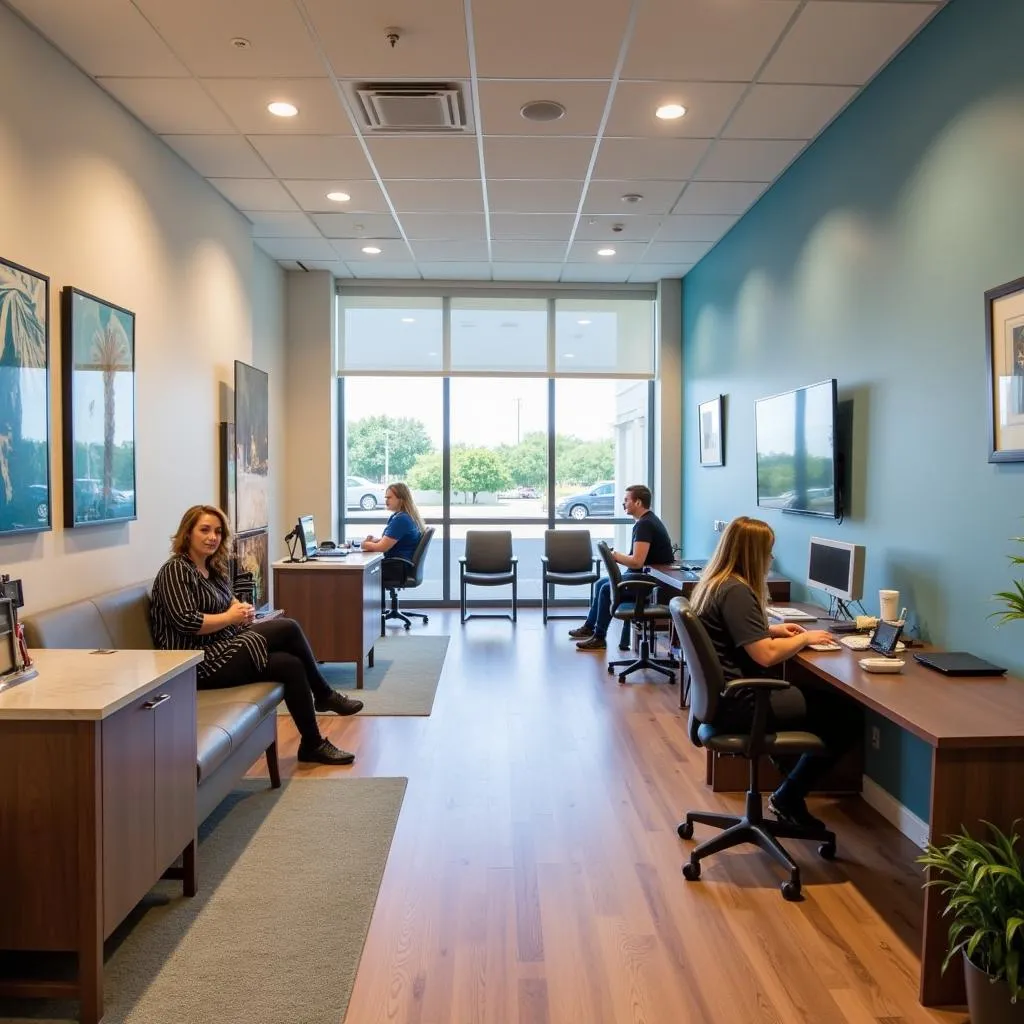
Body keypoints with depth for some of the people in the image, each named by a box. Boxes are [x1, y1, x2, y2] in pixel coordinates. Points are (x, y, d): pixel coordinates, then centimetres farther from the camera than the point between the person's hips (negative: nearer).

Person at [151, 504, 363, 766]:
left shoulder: (214, 569, 15)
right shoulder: (175, 570, -10)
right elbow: (186, 622, -21)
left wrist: (244, 609, 0)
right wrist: (230, 617, -11)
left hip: (224, 648, 9)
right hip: (199, 664, -8)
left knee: (291, 665, -16)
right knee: (288, 628, -19)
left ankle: (312, 744, -3)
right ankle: (325, 695, -2)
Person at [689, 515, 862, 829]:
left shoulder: (713, 582, 9)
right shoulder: (735, 591, -20)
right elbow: (766, 655, -24)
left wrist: (771, 629, 15)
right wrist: (805, 638, -8)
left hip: (724, 695, 10)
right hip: (739, 703, -10)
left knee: (826, 700, 20)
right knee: (846, 717, -5)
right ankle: (788, 798, 7)